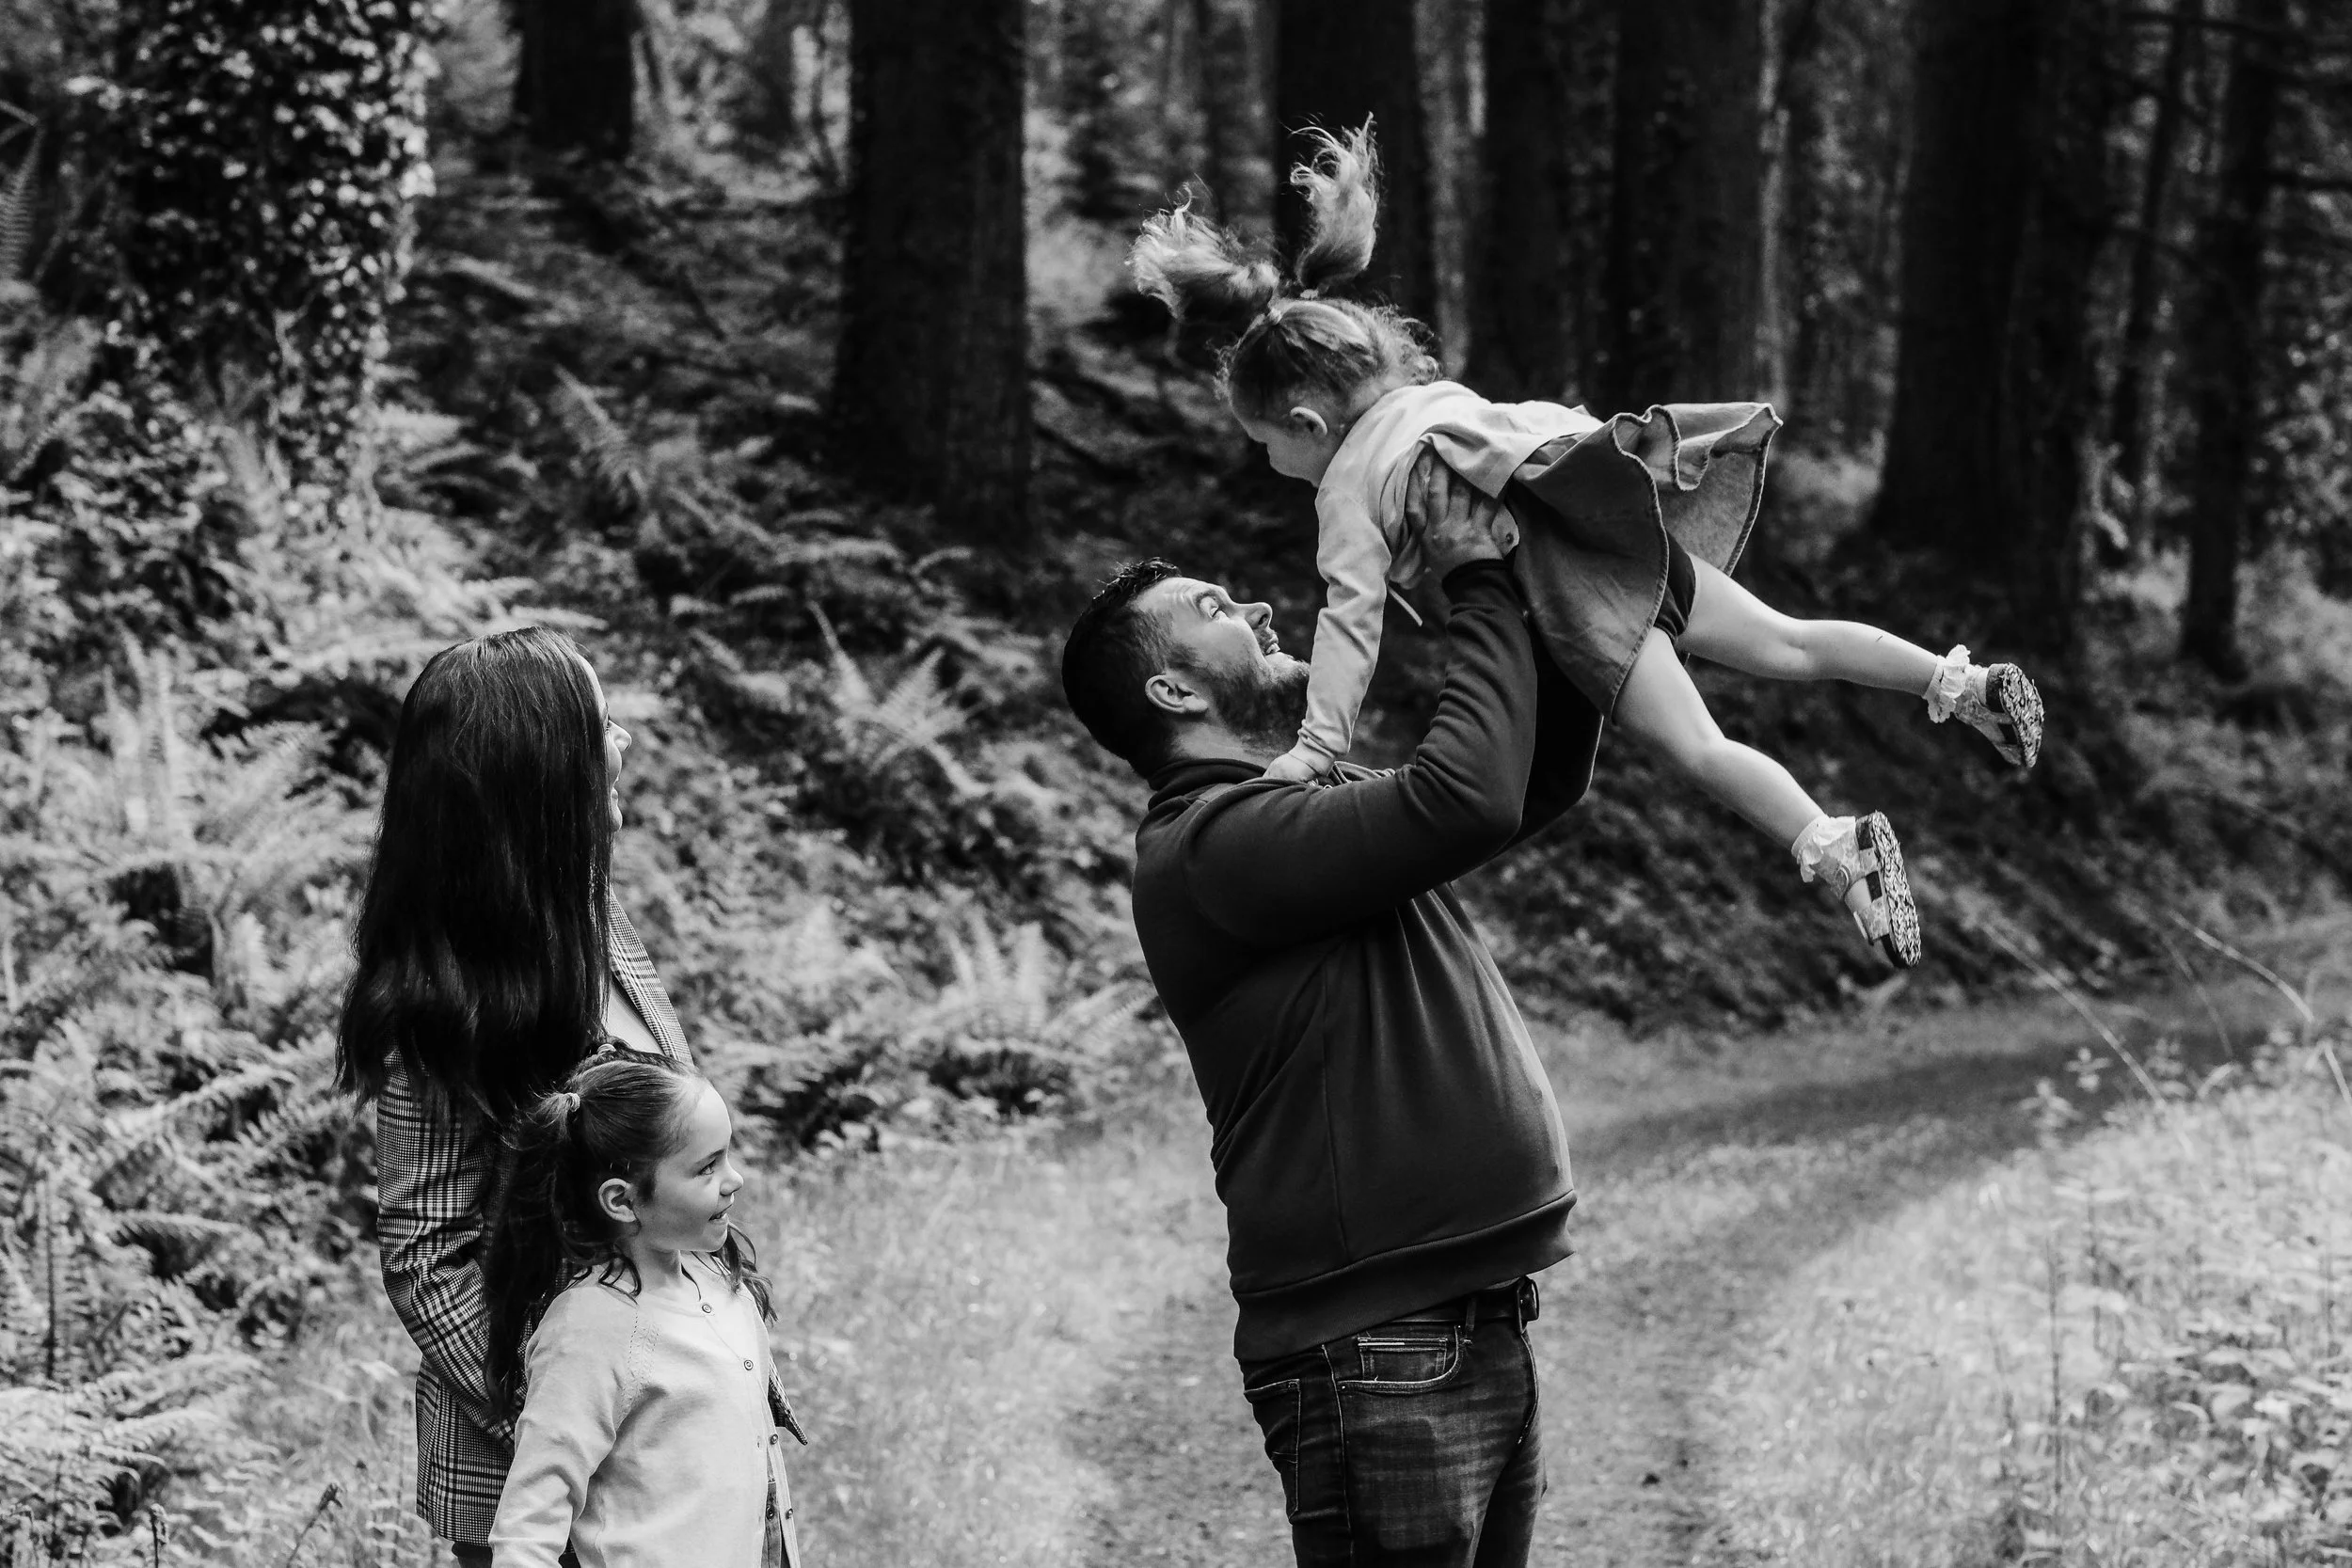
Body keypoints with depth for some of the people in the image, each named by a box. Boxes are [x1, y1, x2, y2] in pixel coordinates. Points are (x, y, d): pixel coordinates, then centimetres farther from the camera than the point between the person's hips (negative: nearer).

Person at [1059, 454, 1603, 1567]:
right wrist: (1478, 581, -11)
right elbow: (1467, 796, -24)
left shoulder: (1321, 807, 17)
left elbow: (1540, 778, 24)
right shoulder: (1210, 843, -13)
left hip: (1477, 1331, 9)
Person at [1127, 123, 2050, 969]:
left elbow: (1351, 616, -6)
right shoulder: (1437, 396, 23)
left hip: (1569, 573, -8)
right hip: (1625, 535, 8)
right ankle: (1963, 684, 6)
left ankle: (1835, 852, -27)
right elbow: (1544, 418, 26)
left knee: (1695, 747, -13)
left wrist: (1318, 742, -7)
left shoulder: (1347, 486, 2)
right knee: (1787, 642, 12)